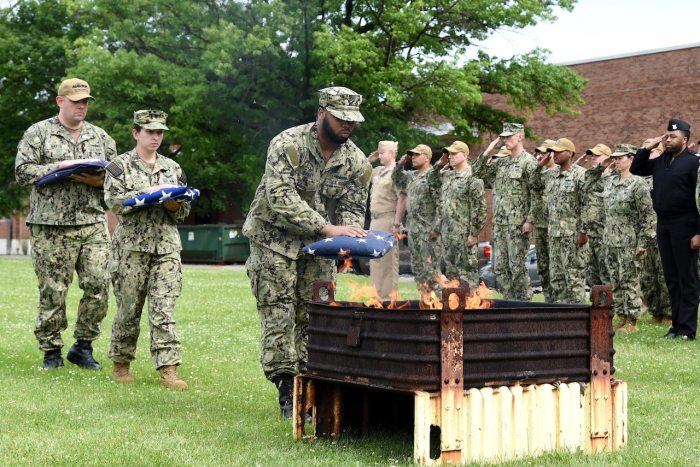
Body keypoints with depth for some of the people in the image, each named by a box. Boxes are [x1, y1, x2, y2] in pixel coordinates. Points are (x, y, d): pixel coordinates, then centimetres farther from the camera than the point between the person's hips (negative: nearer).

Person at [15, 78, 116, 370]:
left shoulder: (100, 136, 16)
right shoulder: (38, 133, 4)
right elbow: (22, 171, -3)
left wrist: (99, 180, -5)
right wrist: (58, 168, -13)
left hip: (93, 224, 4)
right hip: (51, 227, -3)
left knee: (98, 285, -3)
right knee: (53, 291, -1)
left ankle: (83, 346, 12)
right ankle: (51, 350, 13)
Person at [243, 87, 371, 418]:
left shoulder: (357, 162, -2)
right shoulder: (288, 144, -18)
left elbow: (353, 209, 2)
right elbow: (281, 198, -28)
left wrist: (348, 236, -22)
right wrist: (326, 228, -35)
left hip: (318, 246, 4)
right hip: (274, 239, -4)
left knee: (312, 317, 2)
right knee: (279, 314, -8)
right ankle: (286, 387, -5)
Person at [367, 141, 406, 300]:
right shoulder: (378, 171, 15)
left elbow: (402, 200, -17)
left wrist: (397, 224, -21)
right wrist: (369, 159, 14)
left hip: (387, 220, -9)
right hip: (375, 220, 9)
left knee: (388, 259, -6)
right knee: (375, 258, 13)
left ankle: (390, 295, -4)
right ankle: (378, 293, 20)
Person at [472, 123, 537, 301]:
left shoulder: (529, 162, -9)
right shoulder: (501, 163, 14)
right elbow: (478, 172, 18)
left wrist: (530, 220, -19)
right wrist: (488, 152, 6)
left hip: (518, 224, -8)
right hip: (499, 224, 8)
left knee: (517, 267, -5)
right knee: (499, 267, 9)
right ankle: (509, 300, 17)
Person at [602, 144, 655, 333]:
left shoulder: (638, 183, -10)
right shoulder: (610, 181, 12)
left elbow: (647, 215, -13)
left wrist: (643, 241, -15)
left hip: (628, 242, -7)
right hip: (610, 241, 7)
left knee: (629, 281, -3)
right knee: (615, 282, 10)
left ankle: (632, 321, 3)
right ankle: (622, 318, 18)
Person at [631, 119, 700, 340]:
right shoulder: (661, 161, 13)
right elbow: (635, 169, 25)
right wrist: (645, 149, 10)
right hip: (663, 224, 7)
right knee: (671, 277, 10)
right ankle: (676, 324, 16)